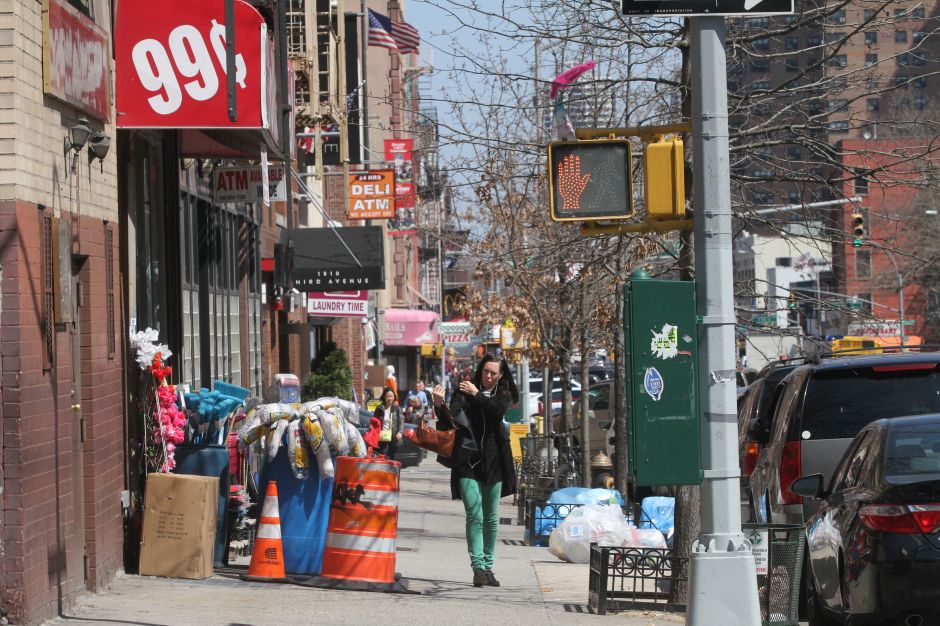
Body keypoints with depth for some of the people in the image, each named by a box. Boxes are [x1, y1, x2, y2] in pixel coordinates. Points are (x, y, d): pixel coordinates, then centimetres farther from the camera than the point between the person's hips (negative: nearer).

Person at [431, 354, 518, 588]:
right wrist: (439, 406, -29)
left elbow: (498, 410, -15)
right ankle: (478, 567, -14)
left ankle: (488, 567, 17)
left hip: (493, 461, 3)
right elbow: (448, 423, -11)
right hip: (468, 460, -3)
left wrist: (477, 394, -15)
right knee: (475, 515, -12)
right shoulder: (465, 390, -1)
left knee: (491, 518, 9)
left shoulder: (503, 395, 8)